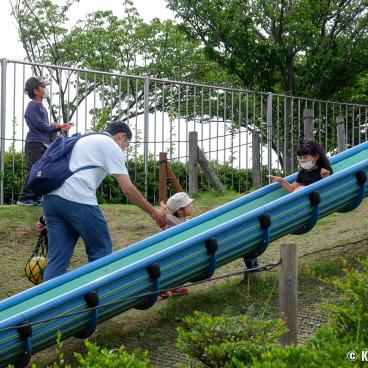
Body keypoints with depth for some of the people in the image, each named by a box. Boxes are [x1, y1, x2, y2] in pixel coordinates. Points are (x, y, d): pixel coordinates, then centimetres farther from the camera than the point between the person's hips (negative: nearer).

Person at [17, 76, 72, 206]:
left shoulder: (41, 106, 18)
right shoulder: (32, 105, -9)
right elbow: (39, 124, -16)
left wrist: (60, 127, 6)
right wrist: (54, 127, -1)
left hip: (43, 144, 9)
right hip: (34, 143, -9)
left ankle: (35, 197, 11)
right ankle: (24, 198, -8)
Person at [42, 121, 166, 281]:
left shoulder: (83, 140, 31)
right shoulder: (111, 146, 6)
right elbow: (128, 189, 0)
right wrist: (153, 212, 11)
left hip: (50, 197, 8)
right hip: (78, 199, -8)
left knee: (57, 257, 9)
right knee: (101, 250, 7)